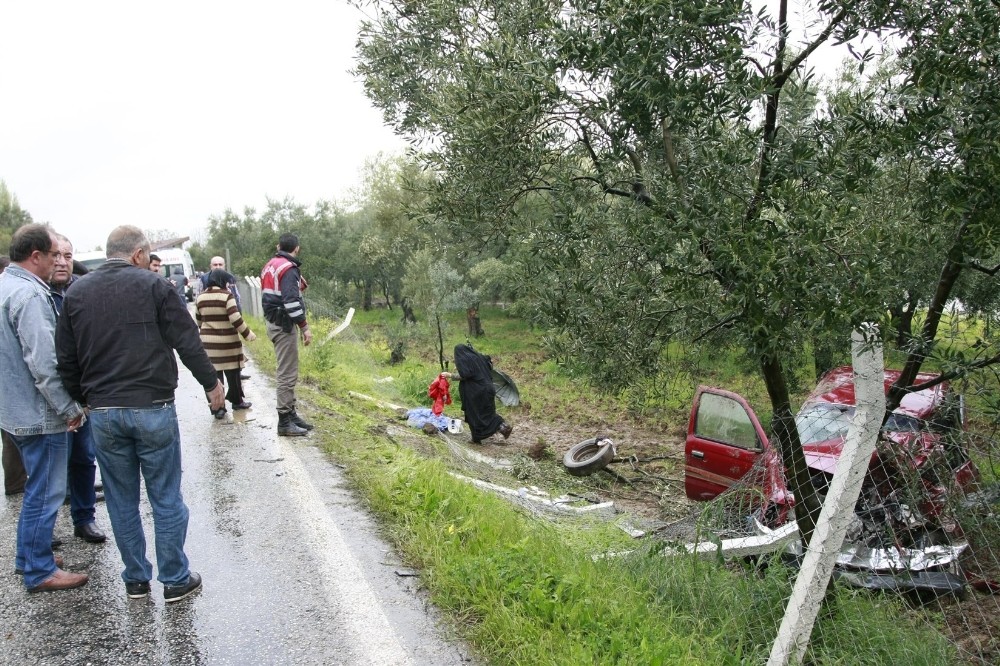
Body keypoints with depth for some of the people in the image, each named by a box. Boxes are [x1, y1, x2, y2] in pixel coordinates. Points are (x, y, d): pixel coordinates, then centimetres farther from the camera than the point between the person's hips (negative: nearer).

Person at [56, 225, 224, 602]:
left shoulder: (76, 293, 7)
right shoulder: (152, 286, -6)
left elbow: (66, 359, 10)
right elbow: (187, 341, -6)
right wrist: (211, 382, 6)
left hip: (103, 412, 4)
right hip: (153, 408, -4)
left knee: (122, 501, 14)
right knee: (166, 498, 6)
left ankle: (136, 579, 25)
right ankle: (176, 580, 14)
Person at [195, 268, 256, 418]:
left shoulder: (201, 298, 5)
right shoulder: (226, 295, -11)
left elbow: (198, 320, 15)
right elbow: (235, 319, -17)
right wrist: (247, 333, -7)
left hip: (208, 341, 4)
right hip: (227, 341, -4)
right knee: (232, 372, 12)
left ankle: (217, 407, 4)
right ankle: (237, 401, 26)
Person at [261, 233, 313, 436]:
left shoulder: (270, 266, 15)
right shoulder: (289, 269, -15)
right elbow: (291, 301, -23)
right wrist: (304, 327, -21)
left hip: (275, 322, 10)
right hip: (284, 325, -10)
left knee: (287, 373, 16)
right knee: (287, 374, -6)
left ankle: (290, 413, 23)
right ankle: (284, 421, -3)